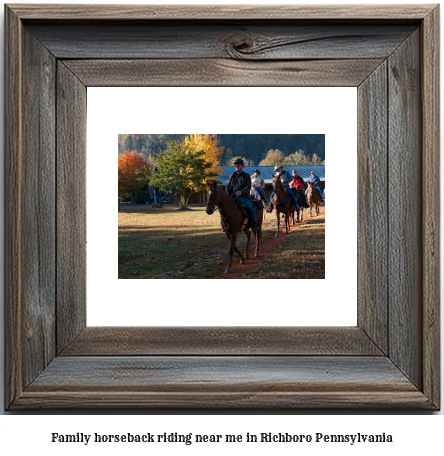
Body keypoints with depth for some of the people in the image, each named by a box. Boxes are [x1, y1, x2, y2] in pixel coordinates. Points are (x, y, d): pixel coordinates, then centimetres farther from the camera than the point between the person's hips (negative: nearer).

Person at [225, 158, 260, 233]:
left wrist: (241, 192, -23)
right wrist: (227, 194, -1)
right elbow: (227, 186, 18)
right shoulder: (232, 176, 17)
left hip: (243, 195, -4)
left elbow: (248, 186, -5)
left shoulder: (246, 176, 7)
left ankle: (254, 224, -17)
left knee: (249, 207, -26)